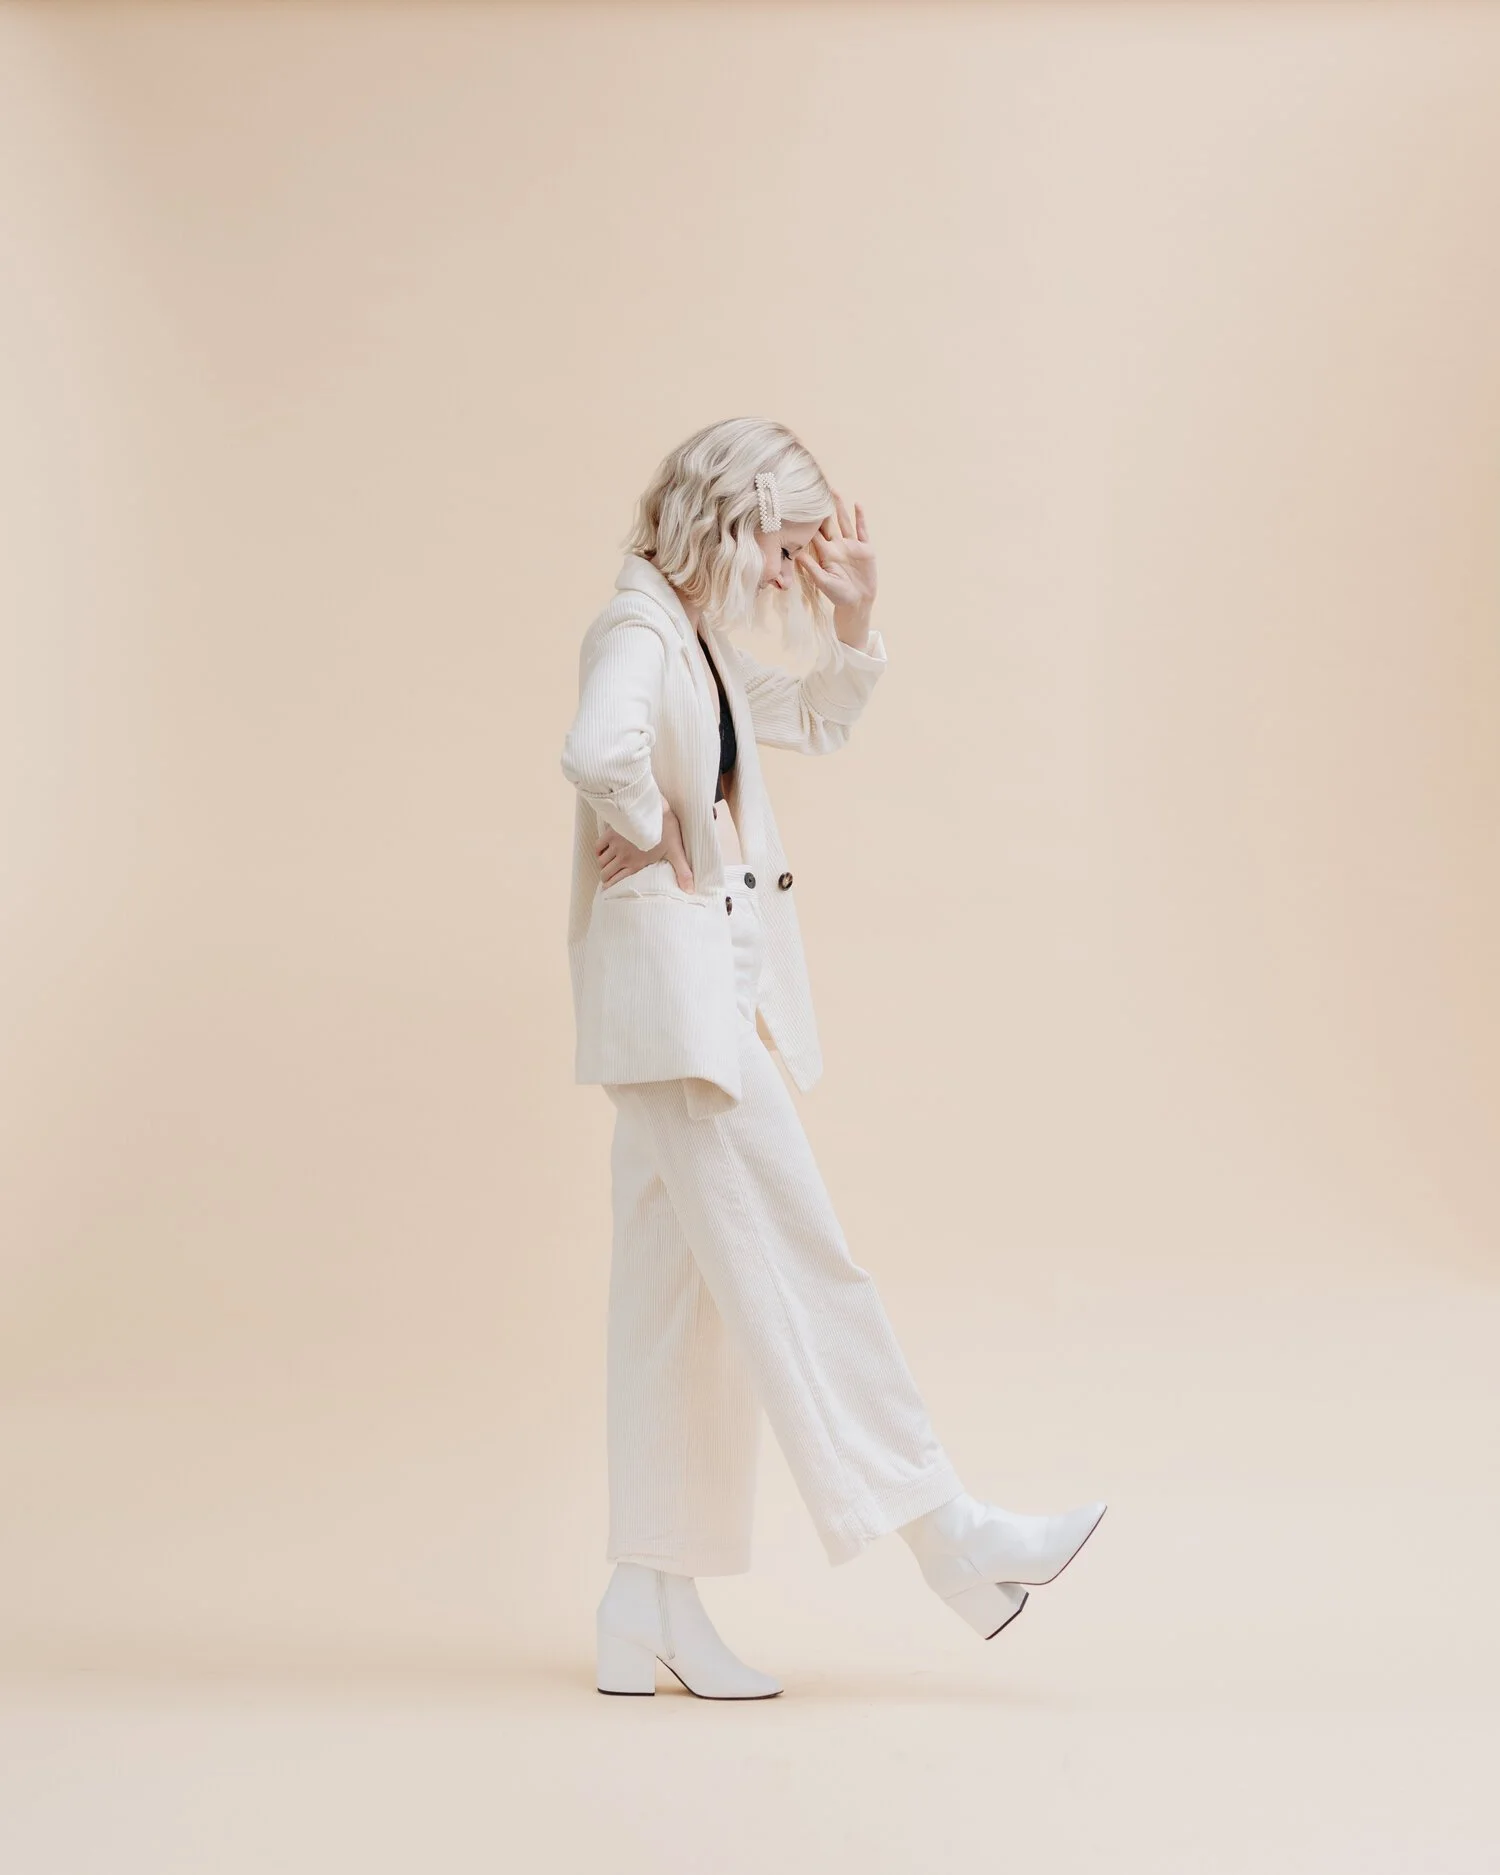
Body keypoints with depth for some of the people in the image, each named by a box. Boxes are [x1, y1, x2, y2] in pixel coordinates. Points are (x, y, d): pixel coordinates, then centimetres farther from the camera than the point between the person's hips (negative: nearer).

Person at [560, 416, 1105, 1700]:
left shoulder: (704, 645, 18)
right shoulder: (636, 631, -12)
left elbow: (821, 720, 31)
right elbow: (599, 752, -33)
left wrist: (851, 622, 15)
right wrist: (654, 841, -16)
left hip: (716, 998, 10)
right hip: (673, 989, -10)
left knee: (685, 1301, 9)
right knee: (797, 1267, -5)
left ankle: (654, 1614, 15)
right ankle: (947, 1538, 3)